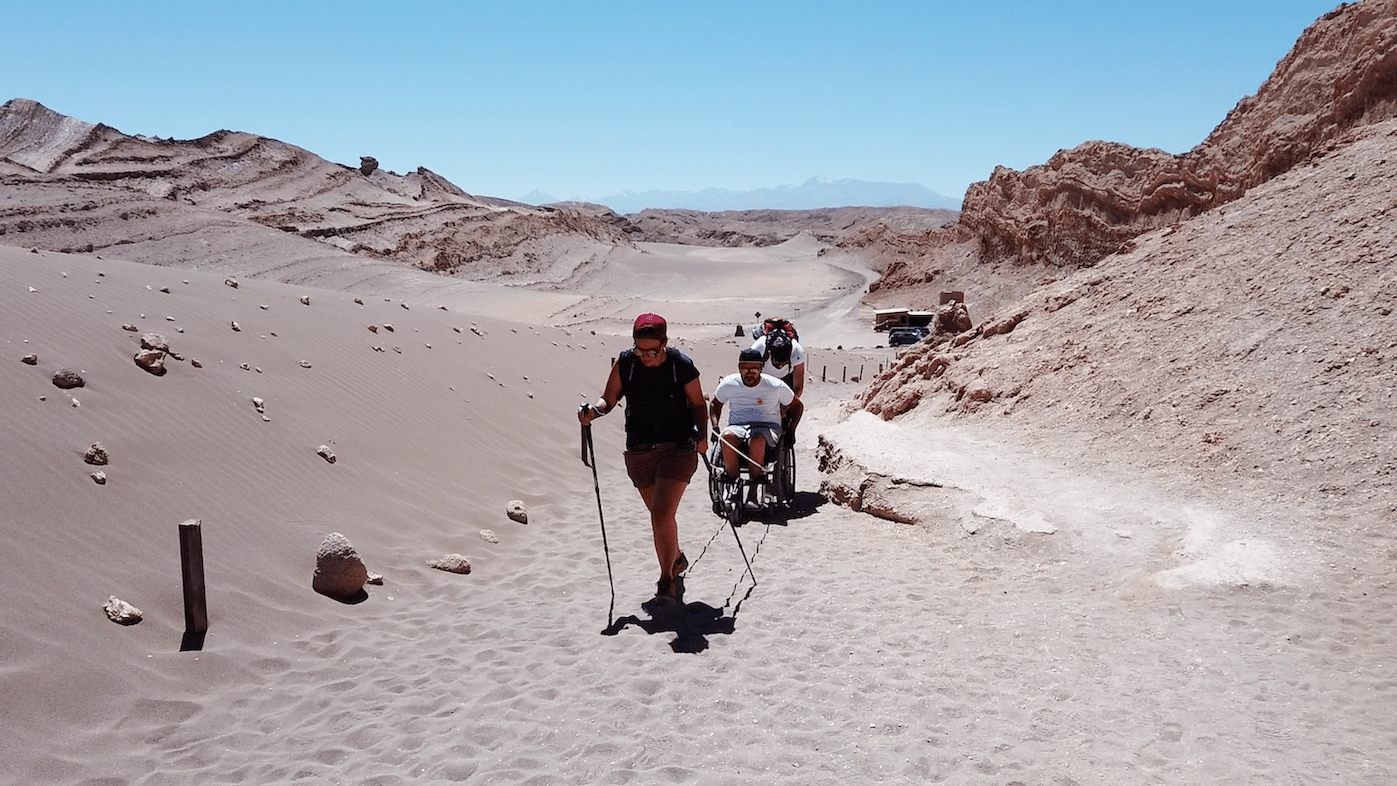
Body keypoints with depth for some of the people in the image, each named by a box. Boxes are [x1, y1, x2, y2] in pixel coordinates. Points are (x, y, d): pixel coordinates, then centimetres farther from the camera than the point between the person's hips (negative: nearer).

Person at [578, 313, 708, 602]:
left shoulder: (682, 365, -11)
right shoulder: (625, 363, -6)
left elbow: (698, 404, 0)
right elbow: (610, 397, 2)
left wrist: (702, 435, -15)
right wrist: (594, 411, -18)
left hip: (678, 448, -4)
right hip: (639, 451, 4)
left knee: (662, 513, -16)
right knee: (660, 515, 17)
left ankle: (667, 578, 0)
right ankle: (677, 560, 43)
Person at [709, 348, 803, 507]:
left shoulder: (776, 386, -3)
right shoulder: (728, 384, 2)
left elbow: (797, 406, 12)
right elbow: (714, 404, 21)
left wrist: (790, 431, 1)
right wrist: (715, 427, 5)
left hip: (768, 427, -2)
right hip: (737, 426, 2)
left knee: (756, 441, -40)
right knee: (727, 436, -36)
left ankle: (755, 488, -27)